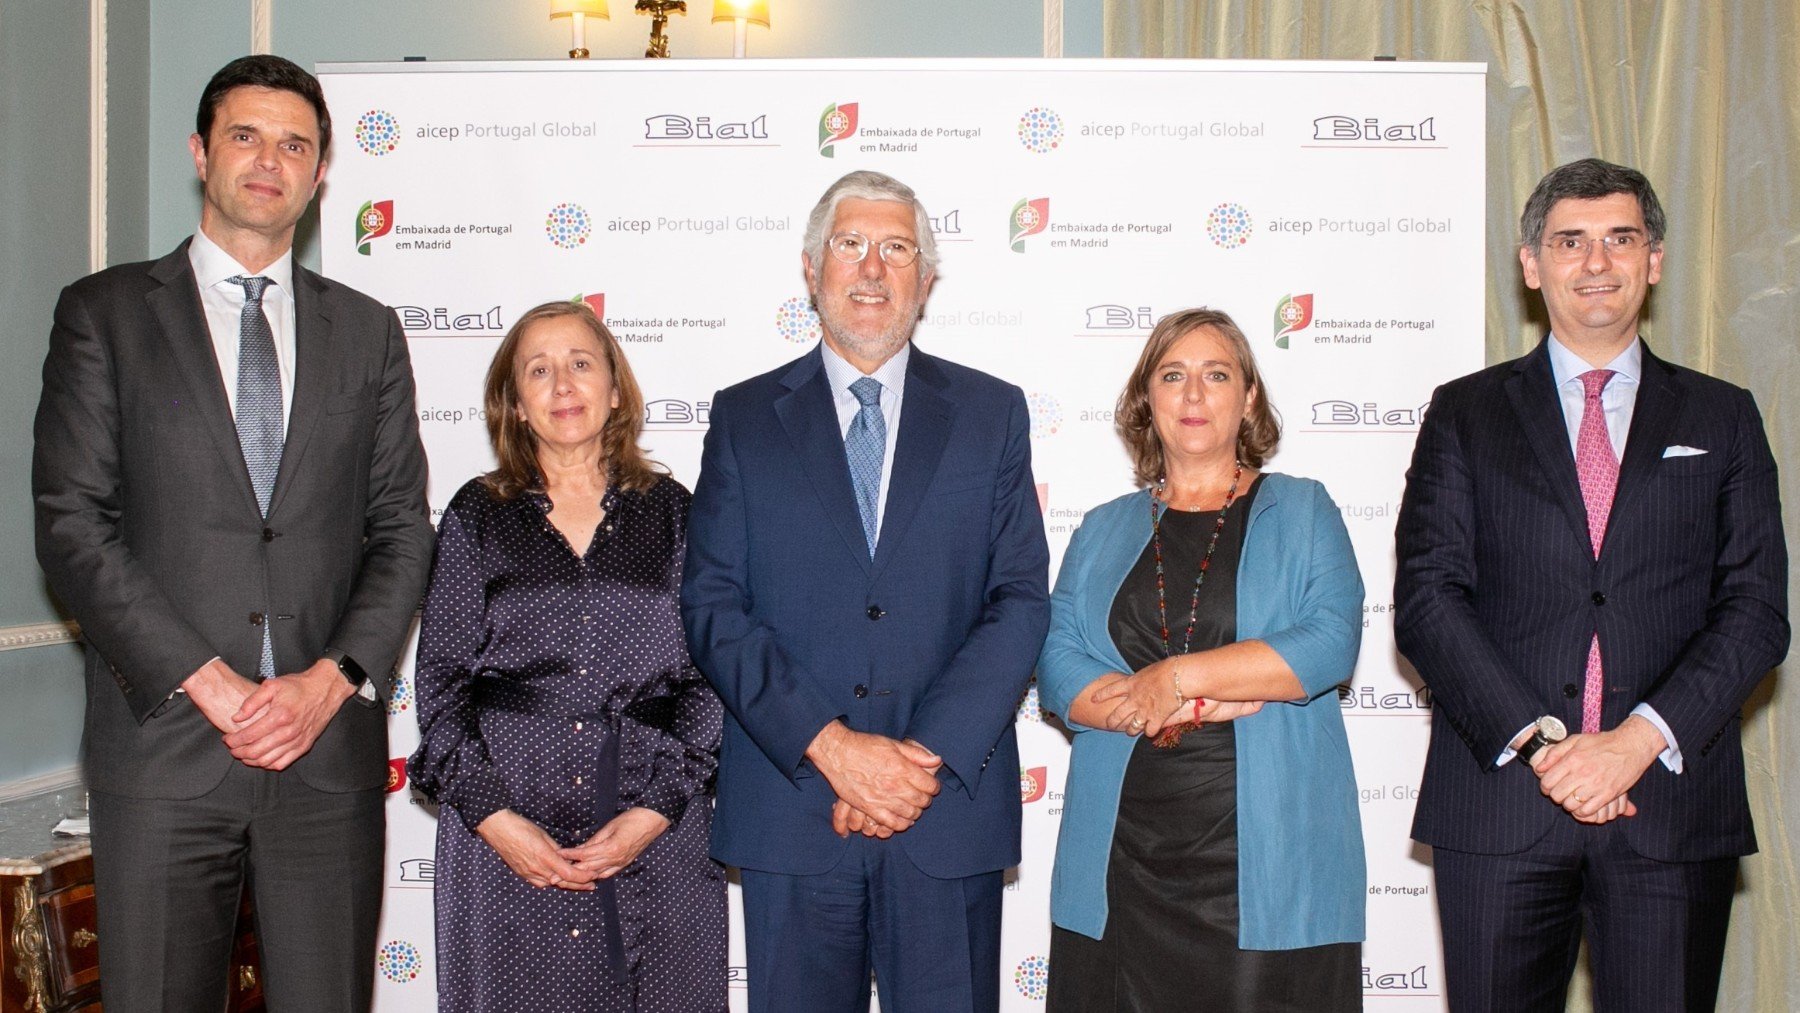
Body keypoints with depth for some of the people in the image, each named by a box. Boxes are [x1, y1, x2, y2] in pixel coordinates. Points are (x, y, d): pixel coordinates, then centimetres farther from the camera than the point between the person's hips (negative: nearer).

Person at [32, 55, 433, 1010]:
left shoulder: (367, 331, 13)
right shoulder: (104, 313, 6)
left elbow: (400, 529, 9)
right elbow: (70, 526, -3)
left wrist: (331, 680, -7)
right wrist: (208, 683, -11)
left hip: (329, 750, 2)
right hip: (163, 747, -1)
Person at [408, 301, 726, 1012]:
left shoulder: (670, 513, 8)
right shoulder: (477, 517, 8)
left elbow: (709, 676, 4)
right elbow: (440, 685, 4)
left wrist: (656, 809, -8)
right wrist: (492, 817, -8)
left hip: (657, 844, 0)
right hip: (505, 845, 0)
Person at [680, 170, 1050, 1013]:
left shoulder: (992, 414, 8)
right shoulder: (744, 417, 7)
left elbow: (1022, 600, 1)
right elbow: (713, 605, -1)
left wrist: (926, 754, -11)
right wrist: (830, 746, -12)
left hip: (950, 810, 0)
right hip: (788, 810, 0)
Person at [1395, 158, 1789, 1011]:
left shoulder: (1722, 419, 12)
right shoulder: (1466, 414, 9)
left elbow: (1756, 609, 3)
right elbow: (1425, 599, -1)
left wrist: (1641, 737, -11)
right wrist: (1536, 740, -12)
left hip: (1673, 802, 1)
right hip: (1499, 798, 0)